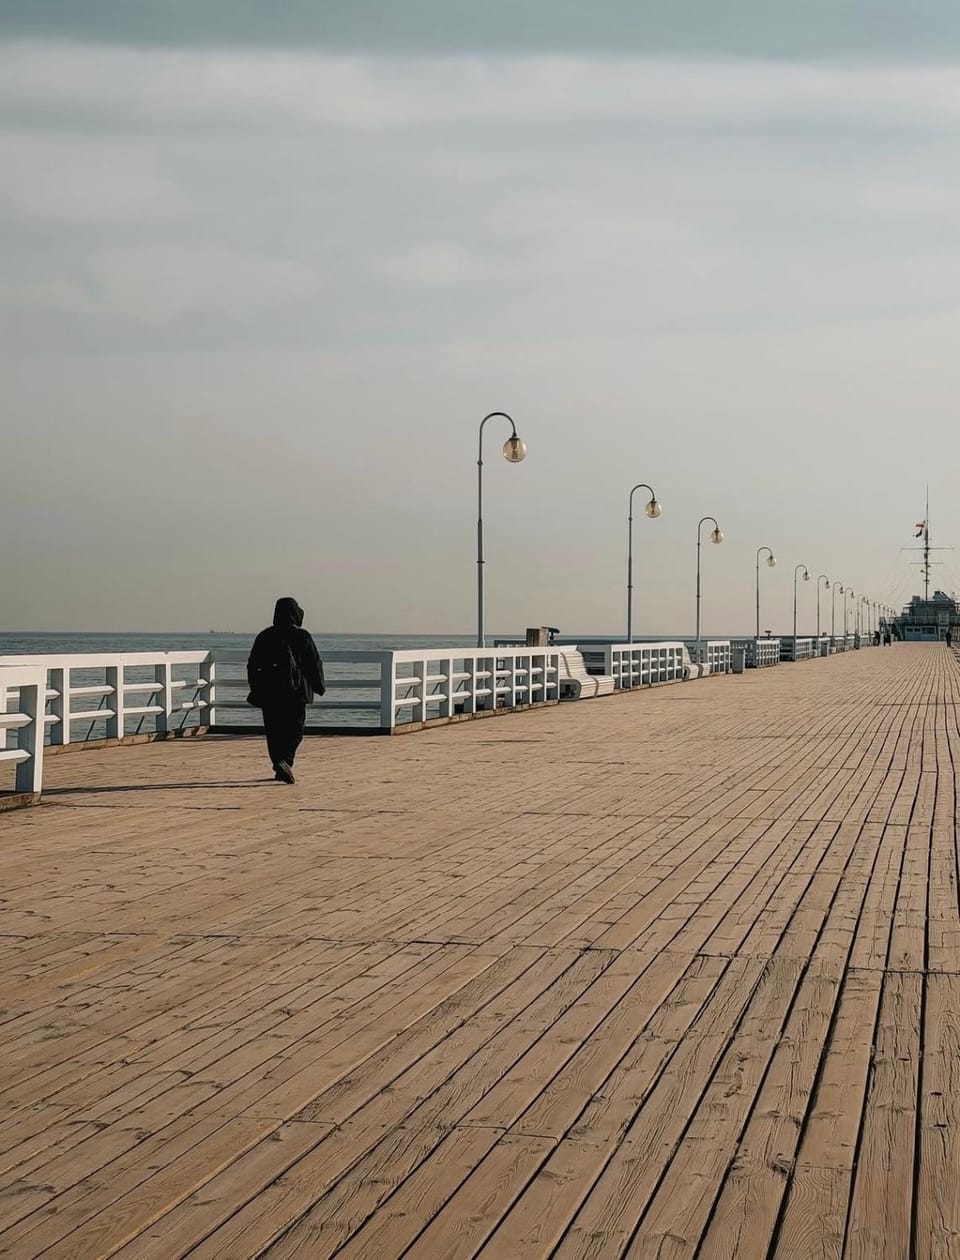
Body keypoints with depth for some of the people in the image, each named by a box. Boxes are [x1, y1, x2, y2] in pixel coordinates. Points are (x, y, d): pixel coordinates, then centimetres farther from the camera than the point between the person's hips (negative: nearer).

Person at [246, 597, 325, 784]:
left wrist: (256, 691, 17)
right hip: (295, 692, -2)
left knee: (274, 733, 10)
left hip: (269, 693, 2)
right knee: (294, 731, 2)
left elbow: (252, 665, 8)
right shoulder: (302, 637, -4)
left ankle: (280, 766, 8)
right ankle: (285, 762, -19)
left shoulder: (264, 637, 5)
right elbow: (315, 664, -1)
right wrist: (319, 687, 12)